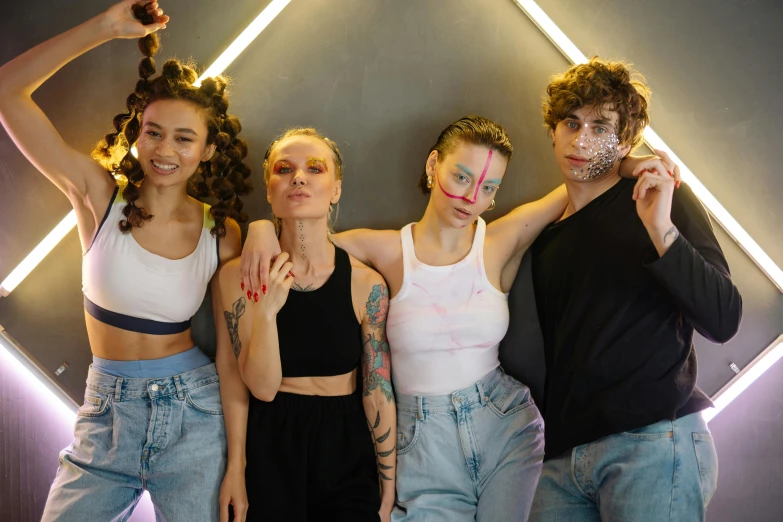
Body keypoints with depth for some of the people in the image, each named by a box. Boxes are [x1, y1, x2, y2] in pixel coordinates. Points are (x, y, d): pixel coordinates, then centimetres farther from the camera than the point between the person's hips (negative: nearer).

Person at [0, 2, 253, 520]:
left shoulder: (221, 235, -6)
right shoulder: (101, 198, -6)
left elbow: (232, 355, -5)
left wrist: (236, 463, -8)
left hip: (193, 416, 0)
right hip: (107, 415, 1)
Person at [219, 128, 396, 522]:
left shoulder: (366, 283, -10)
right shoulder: (239, 276, -9)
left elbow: (379, 393, -5)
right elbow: (263, 387, -11)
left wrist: (388, 489, 1)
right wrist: (266, 310, -27)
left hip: (344, 450, 0)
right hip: (269, 449, 0)